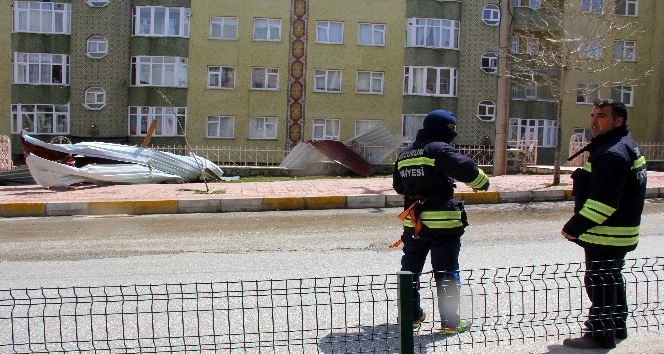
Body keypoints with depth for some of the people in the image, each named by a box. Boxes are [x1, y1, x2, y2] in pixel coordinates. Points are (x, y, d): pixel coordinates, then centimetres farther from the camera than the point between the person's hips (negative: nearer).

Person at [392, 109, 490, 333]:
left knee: (411, 269, 17)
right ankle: (450, 322, 9)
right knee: (446, 273, 3)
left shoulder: (404, 154, 13)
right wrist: (482, 182, -7)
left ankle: (412, 316, 26)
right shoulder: (439, 149, -12)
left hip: (413, 222, 7)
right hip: (442, 222, -7)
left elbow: (398, 186, 22)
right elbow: (465, 168, -25)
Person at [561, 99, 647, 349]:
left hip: (606, 235, -11)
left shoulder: (613, 153, -22)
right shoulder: (624, 146, 15)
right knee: (611, 279, 21)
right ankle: (616, 327, 35)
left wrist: (575, 227, -23)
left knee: (600, 283, -2)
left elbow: (604, 200, -29)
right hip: (615, 233, 11)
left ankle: (600, 335, 8)